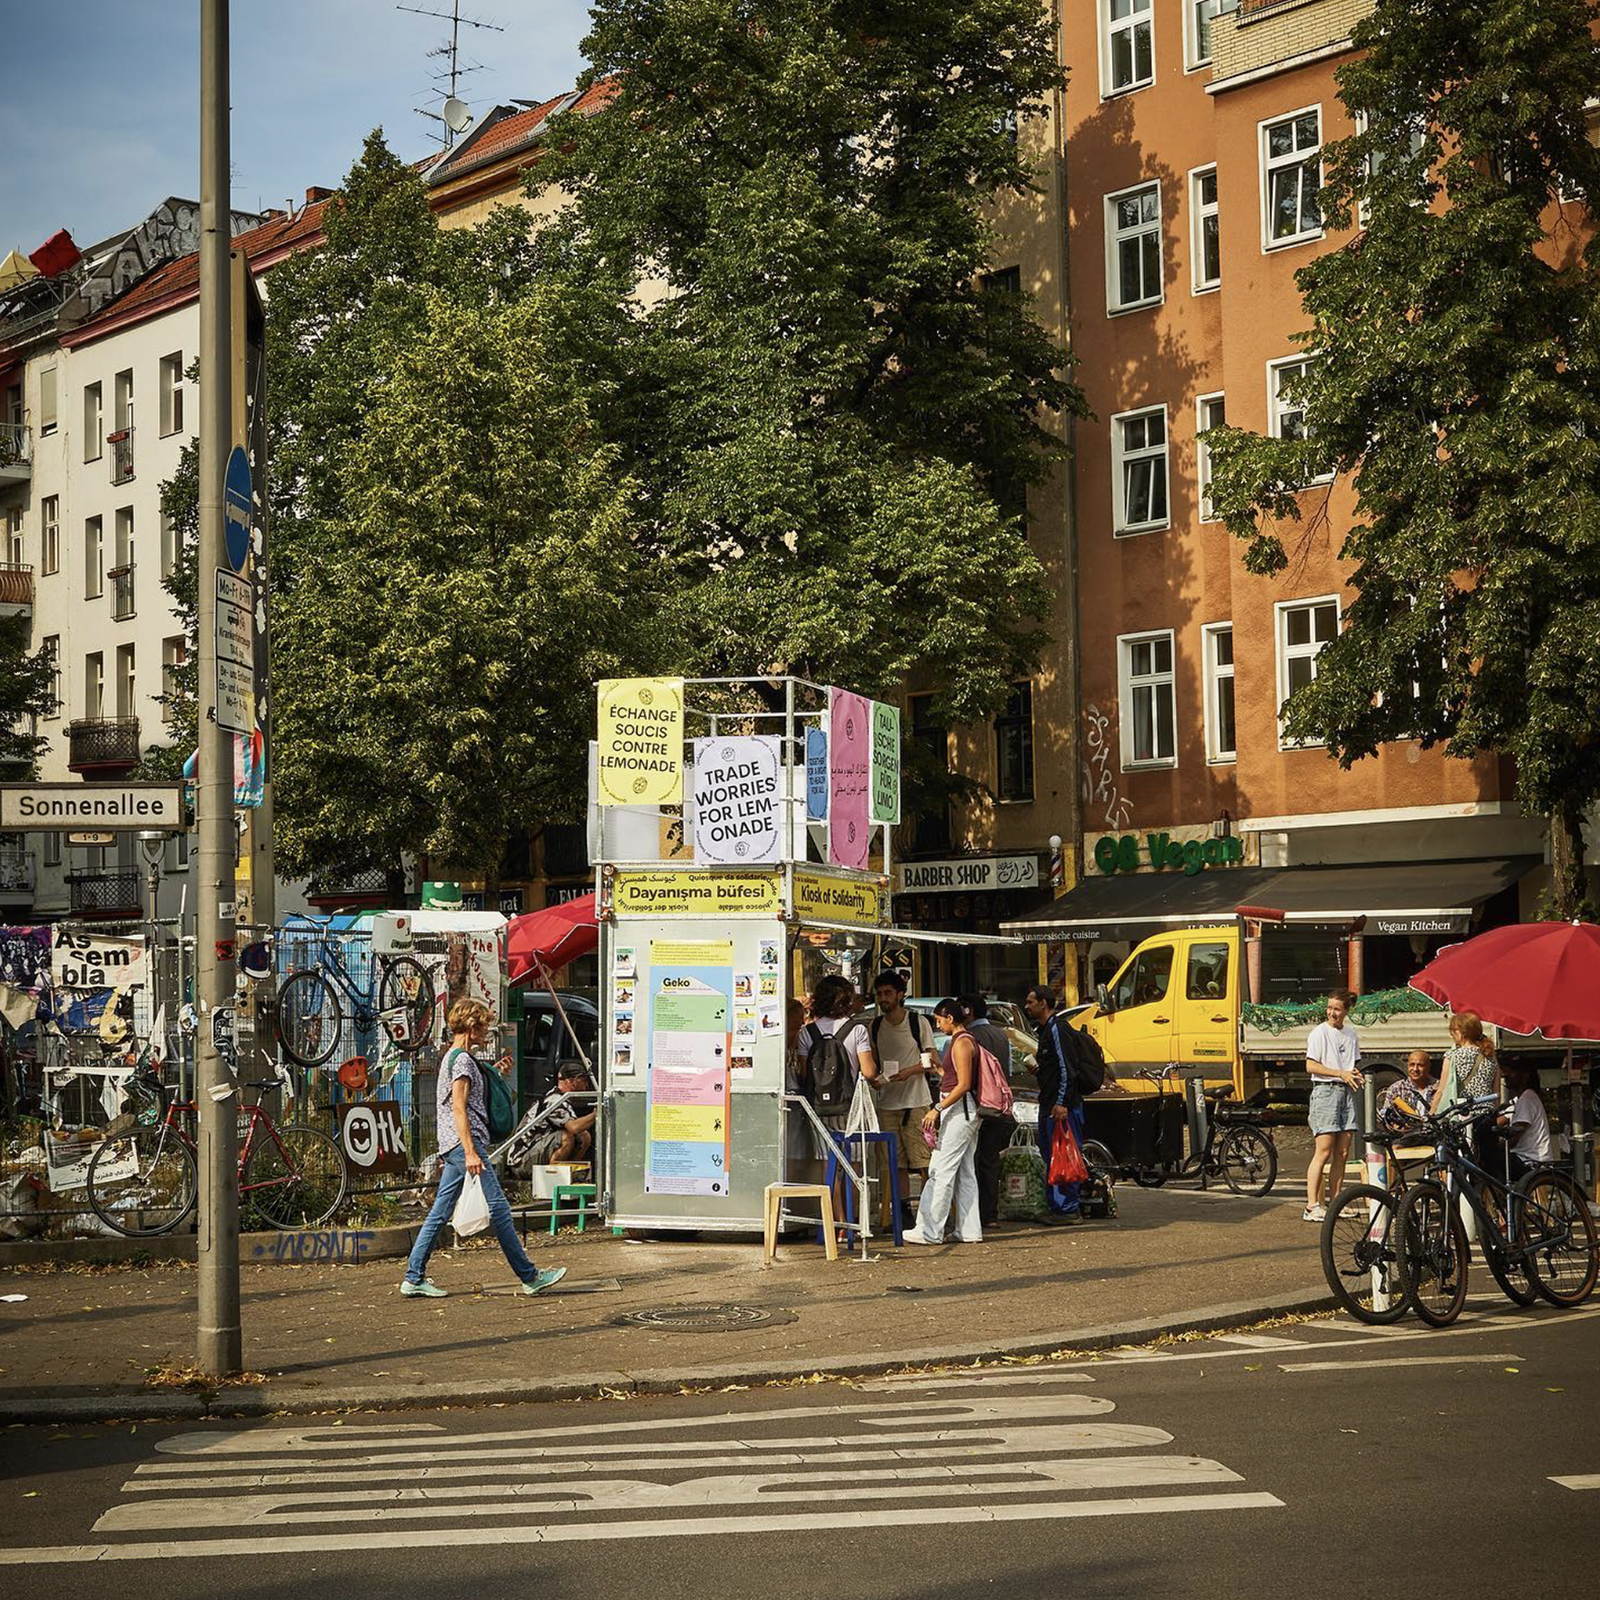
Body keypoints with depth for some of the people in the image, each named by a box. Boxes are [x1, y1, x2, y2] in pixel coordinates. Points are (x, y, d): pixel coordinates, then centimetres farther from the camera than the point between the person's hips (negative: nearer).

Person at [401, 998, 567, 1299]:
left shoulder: (452, 1057, 21)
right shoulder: (463, 1059, -10)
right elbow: (459, 1108, -18)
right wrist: (470, 1152, -23)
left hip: (451, 1147, 11)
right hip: (464, 1142, -11)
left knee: (440, 1212, 9)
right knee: (499, 1207, -8)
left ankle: (414, 1278, 8)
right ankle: (530, 1277, -6)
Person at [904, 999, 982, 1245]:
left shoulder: (962, 1043, -13)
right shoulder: (964, 1040, 17)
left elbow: (964, 1084, -19)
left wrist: (937, 1109, -19)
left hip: (959, 1111, -11)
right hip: (963, 1113, 11)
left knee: (942, 1171, -9)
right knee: (963, 1173, 10)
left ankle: (930, 1232, -9)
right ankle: (970, 1231, 10)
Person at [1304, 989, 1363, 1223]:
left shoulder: (1350, 1034, 14)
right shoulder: (1320, 1032, -4)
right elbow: (1311, 1066, -10)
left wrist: (1355, 1074, 2)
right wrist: (1340, 1073, -16)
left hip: (1346, 1091, 6)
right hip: (1325, 1091, -6)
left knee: (1342, 1153, 5)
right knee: (1323, 1151, -11)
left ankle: (1336, 1203, 12)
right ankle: (1312, 1206, -11)